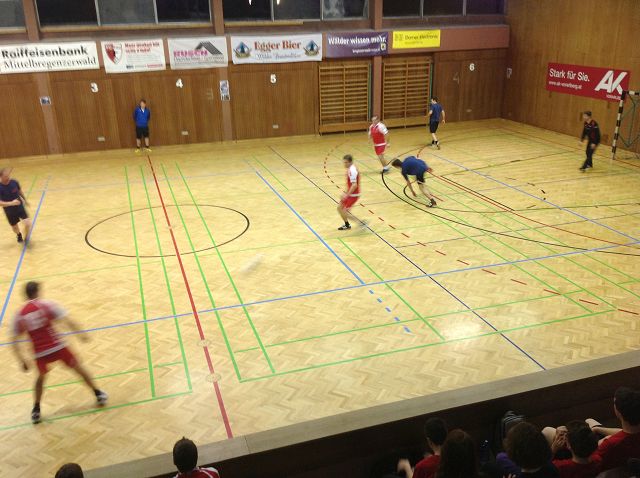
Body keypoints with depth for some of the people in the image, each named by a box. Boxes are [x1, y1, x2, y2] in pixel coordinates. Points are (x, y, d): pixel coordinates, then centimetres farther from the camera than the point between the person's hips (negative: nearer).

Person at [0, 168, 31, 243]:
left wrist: (25, 200, 21)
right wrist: (11, 203, -40)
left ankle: (26, 237, 13)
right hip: (9, 211, -1)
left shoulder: (14, 182, -14)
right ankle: (19, 235, 54)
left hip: (20, 207, 1)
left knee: (28, 223, -15)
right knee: (14, 227, 18)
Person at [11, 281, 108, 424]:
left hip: (40, 353, 3)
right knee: (78, 368, 16)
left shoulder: (19, 315, 4)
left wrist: (21, 360, 9)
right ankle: (98, 394, 24)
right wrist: (81, 333, -3)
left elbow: (15, 341, 4)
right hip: (57, 347, -3)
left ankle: (36, 410, 28)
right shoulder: (47, 305, -6)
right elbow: (67, 321, -13)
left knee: (41, 377, 29)